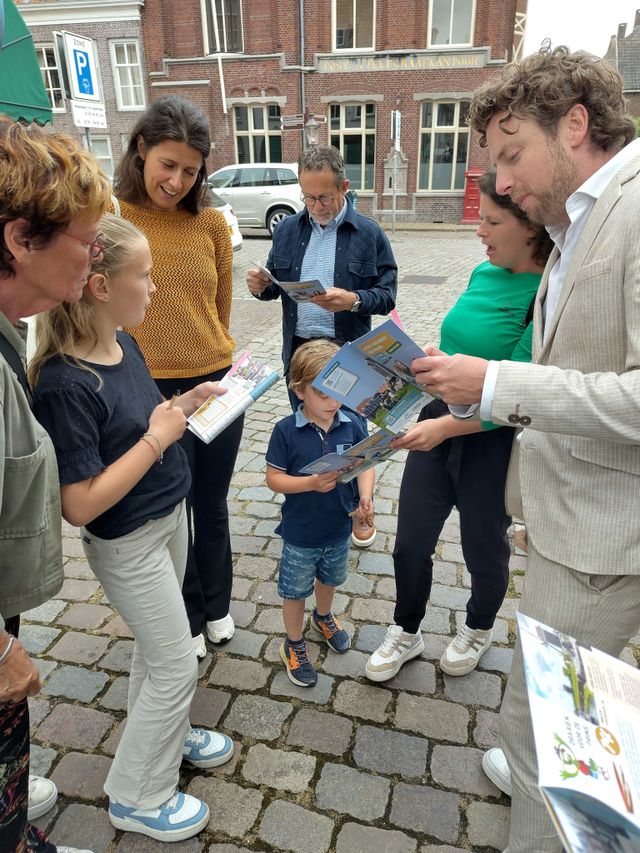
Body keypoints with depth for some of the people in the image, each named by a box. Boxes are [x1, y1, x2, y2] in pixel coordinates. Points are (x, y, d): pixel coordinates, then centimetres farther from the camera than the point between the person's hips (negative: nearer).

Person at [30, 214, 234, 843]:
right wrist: (157, 438, -25)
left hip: (169, 516, 8)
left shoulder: (124, 345, -3)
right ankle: (137, 797, 32)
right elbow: (80, 504, -28)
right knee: (177, 666, 7)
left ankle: (164, 734, 51)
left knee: (157, 646, 25)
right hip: (127, 542, -7)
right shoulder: (64, 384, -28)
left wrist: (188, 402, -3)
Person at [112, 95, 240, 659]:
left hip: (217, 384, 3)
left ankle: (216, 607, 43)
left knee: (212, 507, 18)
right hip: (151, 392, -2)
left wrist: (211, 357, 12)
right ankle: (187, 619, 39)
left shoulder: (212, 222, -1)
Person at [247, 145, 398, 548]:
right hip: (299, 350, 4)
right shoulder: (287, 230, 6)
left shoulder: (370, 234, -5)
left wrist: (354, 300, -27)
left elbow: (387, 295, -8)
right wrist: (262, 286, -13)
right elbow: (276, 285, 10)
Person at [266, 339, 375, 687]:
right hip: (300, 533, -3)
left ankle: (323, 618, 59)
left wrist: (365, 494, -23)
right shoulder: (286, 431, -19)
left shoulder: (351, 424, -11)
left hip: (339, 528, 4)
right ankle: (294, 646, 40)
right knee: (295, 590, 16)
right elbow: (273, 478, -16)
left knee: (330, 579, 29)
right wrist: (312, 483, -31)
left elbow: (365, 464, -5)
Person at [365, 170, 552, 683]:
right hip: (438, 426, 6)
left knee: (484, 549, 18)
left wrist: (445, 427, -28)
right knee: (411, 541, 14)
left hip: (492, 444, -6)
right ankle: (406, 634, 40)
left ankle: (480, 630, 49)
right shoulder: (484, 273, 2)